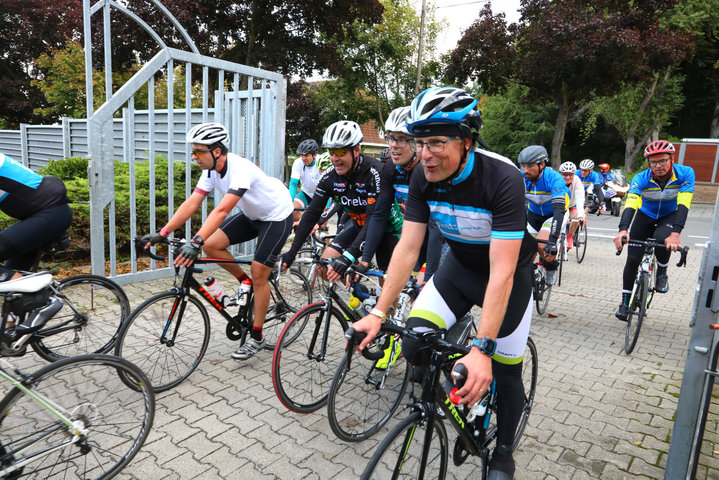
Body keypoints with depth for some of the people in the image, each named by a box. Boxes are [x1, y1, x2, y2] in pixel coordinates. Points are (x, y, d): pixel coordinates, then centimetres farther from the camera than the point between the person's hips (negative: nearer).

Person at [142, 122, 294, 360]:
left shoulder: (240, 169, -32)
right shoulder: (212, 169, -7)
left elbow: (222, 210, -43)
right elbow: (191, 203, -11)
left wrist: (195, 242, -51)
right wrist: (162, 233, -18)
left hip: (277, 217, -8)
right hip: (251, 215, 8)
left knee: (259, 275, -9)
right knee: (211, 245, -8)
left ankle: (256, 337, 6)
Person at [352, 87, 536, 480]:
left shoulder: (503, 179, -33)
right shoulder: (423, 178, -18)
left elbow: (502, 273, -36)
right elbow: (407, 248, -16)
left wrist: (482, 349, -40)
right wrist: (378, 313, -21)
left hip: (508, 274, -3)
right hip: (459, 266, 4)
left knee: (504, 372, 4)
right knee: (414, 346, -13)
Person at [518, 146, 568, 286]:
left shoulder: (554, 178, -31)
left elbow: (559, 210, -40)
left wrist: (552, 241, -50)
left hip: (552, 215, -4)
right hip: (533, 214, 4)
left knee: (542, 245, -26)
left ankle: (551, 267, 5)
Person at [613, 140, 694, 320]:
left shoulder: (685, 173, -25)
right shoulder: (641, 178, -25)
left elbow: (683, 205, -36)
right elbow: (630, 204, -38)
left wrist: (676, 234, -50)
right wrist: (623, 230, -55)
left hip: (671, 216, -1)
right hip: (646, 215, 1)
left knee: (661, 238, -34)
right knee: (632, 258, -7)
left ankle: (662, 273, -3)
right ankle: (625, 302, 8)